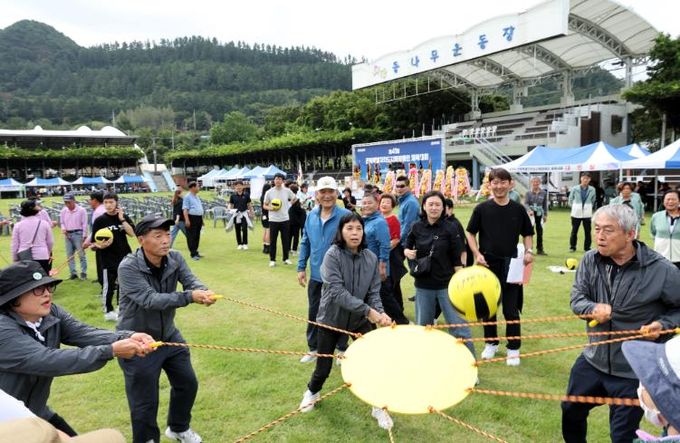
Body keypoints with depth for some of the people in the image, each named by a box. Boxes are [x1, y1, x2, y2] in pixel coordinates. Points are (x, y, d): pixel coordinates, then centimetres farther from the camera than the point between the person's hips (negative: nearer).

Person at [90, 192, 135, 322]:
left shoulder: (124, 217, 2)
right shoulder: (100, 220, -6)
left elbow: (132, 233, -12)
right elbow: (94, 242, -5)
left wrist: (122, 219, -16)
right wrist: (99, 245, -26)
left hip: (125, 256, 4)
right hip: (108, 259, -3)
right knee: (108, 286, 2)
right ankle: (108, 311, 16)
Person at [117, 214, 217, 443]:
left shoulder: (175, 258, -9)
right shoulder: (128, 268, -25)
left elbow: (191, 280, -20)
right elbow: (150, 300, -35)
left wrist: (204, 291, -44)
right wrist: (189, 296, -45)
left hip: (169, 336, 6)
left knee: (187, 384, 20)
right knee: (144, 403, 5)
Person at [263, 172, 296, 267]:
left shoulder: (287, 191, 0)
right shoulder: (269, 192, -3)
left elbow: (294, 199, 18)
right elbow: (265, 206, 4)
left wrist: (289, 205, 5)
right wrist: (271, 208, -15)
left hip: (285, 219, 1)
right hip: (273, 220, -1)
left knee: (286, 240, 9)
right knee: (273, 240, 3)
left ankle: (285, 258, 21)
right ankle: (272, 260, 12)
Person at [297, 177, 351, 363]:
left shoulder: (345, 216, -15)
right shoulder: (311, 216, 1)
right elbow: (305, 243, 9)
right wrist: (301, 267, 7)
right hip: (316, 275, 5)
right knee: (313, 313, 16)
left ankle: (342, 349, 32)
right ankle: (313, 348, 35)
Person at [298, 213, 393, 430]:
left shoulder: (371, 258, -8)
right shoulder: (332, 255, -20)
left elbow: (374, 293, -7)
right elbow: (337, 292, -29)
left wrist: (381, 313, -28)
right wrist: (368, 311, -33)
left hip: (360, 320, 3)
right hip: (331, 319, -2)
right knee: (323, 368, 10)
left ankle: (379, 406, 22)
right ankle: (312, 392, 45)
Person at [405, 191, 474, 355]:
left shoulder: (450, 228, -6)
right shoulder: (417, 227, -1)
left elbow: (457, 260, -4)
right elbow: (407, 248, 13)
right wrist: (408, 252, -10)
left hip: (446, 285, -3)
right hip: (423, 285, 3)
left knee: (458, 324, -1)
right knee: (422, 326, 15)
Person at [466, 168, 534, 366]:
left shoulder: (518, 209, 0)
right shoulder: (482, 209, -3)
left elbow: (527, 234, 10)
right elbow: (471, 233, 4)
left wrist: (528, 251, -8)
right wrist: (477, 254, -9)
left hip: (510, 264, 0)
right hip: (487, 264, 1)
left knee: (511, 309, 5)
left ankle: (513, 349, 19)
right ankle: (491, 343, 30)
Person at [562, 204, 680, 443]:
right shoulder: (590, 260, -8)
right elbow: (577, 296, -6)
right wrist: (593, 308, -26)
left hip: (634, 371, -4)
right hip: (593, 360, 4)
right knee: (571, 410, 23)